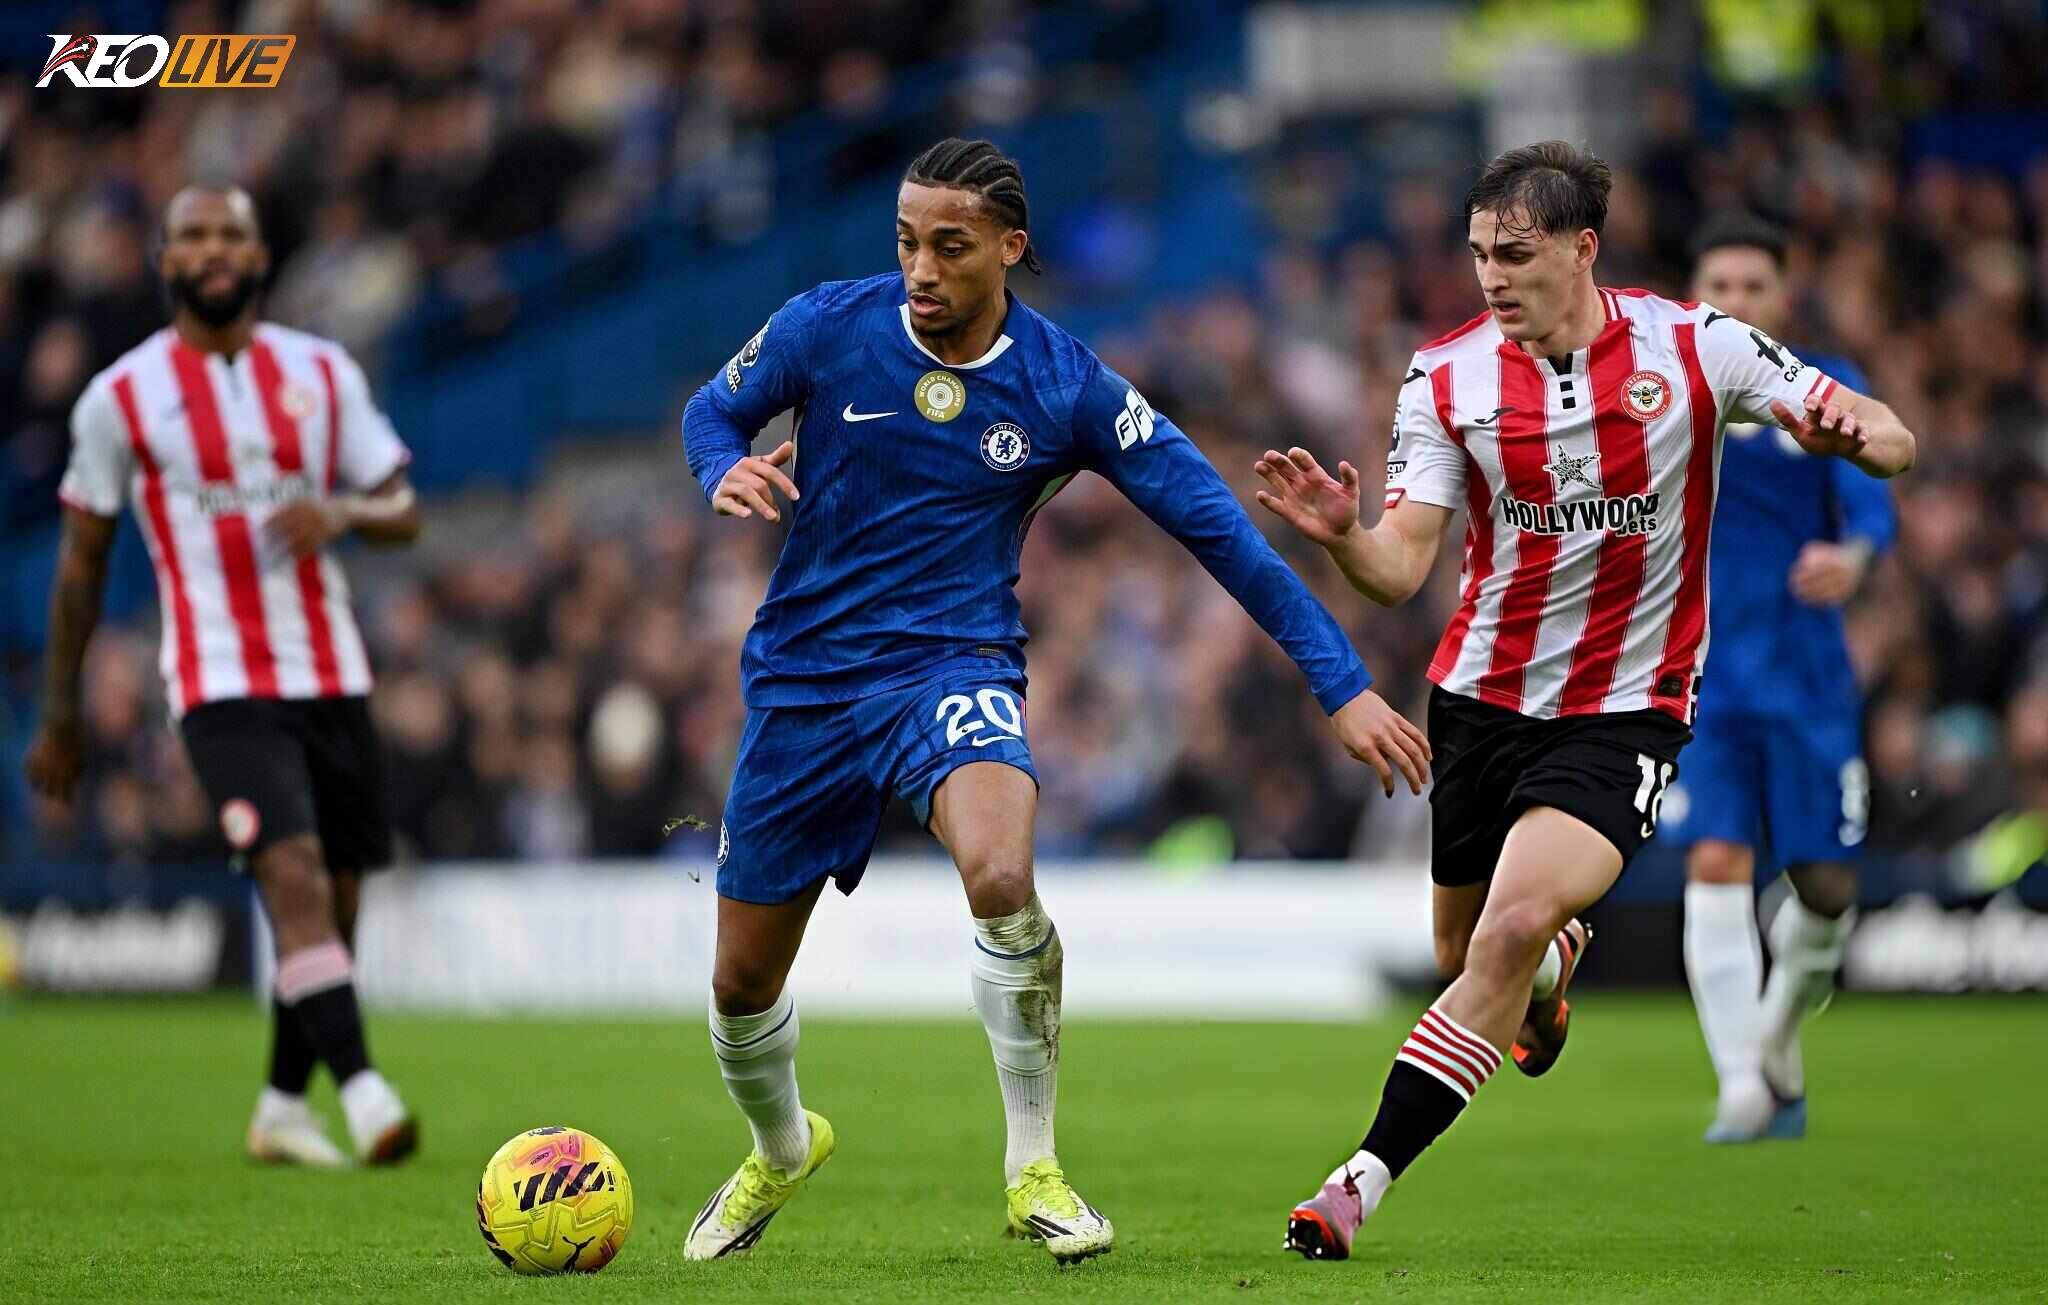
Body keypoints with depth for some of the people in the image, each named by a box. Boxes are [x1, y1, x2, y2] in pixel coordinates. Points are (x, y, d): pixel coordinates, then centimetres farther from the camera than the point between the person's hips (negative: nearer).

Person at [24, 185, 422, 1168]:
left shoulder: (323, 373, 9)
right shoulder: (123, 397, 1)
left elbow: (402, 514, 10)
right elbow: (81, 564, 7)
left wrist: (344, 512, -14)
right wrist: (58, 719, 9)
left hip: (332, 678, 4)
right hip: (221, 686, -4)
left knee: (336, 900, 8)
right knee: (296, 876, -21)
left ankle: (283, 1108, 25)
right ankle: (365, 1096, -30)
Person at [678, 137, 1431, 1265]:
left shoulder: (1068, 387, -10)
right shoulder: (826, 326, -8)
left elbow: (1214, 524, -6)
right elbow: (713, 408, 10)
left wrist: (1342, 686, -9)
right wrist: (726, 471, -16)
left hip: (953, 664, -2)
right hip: (804, 674, 2)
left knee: (1001, 876, -34)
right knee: (743, 981, 8)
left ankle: (1034, 1170, -15)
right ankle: (781, 1152, 43)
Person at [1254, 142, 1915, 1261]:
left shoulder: (1694, 346, -9)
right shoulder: (1447, 376, -4)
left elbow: (1885, 438, -5)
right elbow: (1401, 568, -9)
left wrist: (1856, 434, -30)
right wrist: (1337, 534, -32)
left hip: (1624, 713, -3)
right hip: (1483, 696, 4)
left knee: (1515, 927, -24)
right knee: (1465, 953, 16)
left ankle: (1361, 1183, -21)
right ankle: (1552, 978, 55)